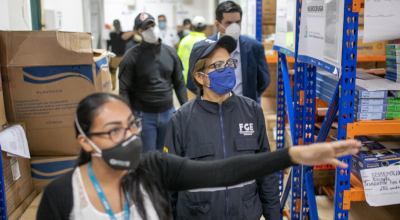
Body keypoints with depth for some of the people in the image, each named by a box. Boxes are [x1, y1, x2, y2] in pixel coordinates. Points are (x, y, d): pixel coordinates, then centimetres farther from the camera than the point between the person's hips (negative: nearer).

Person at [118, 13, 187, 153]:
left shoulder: (170, 52, 5)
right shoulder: (132, 56, -8)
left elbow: (179, 83, 10)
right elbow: (124, 90, -9)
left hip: (168, 113, 4)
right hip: (143, 115, -4)